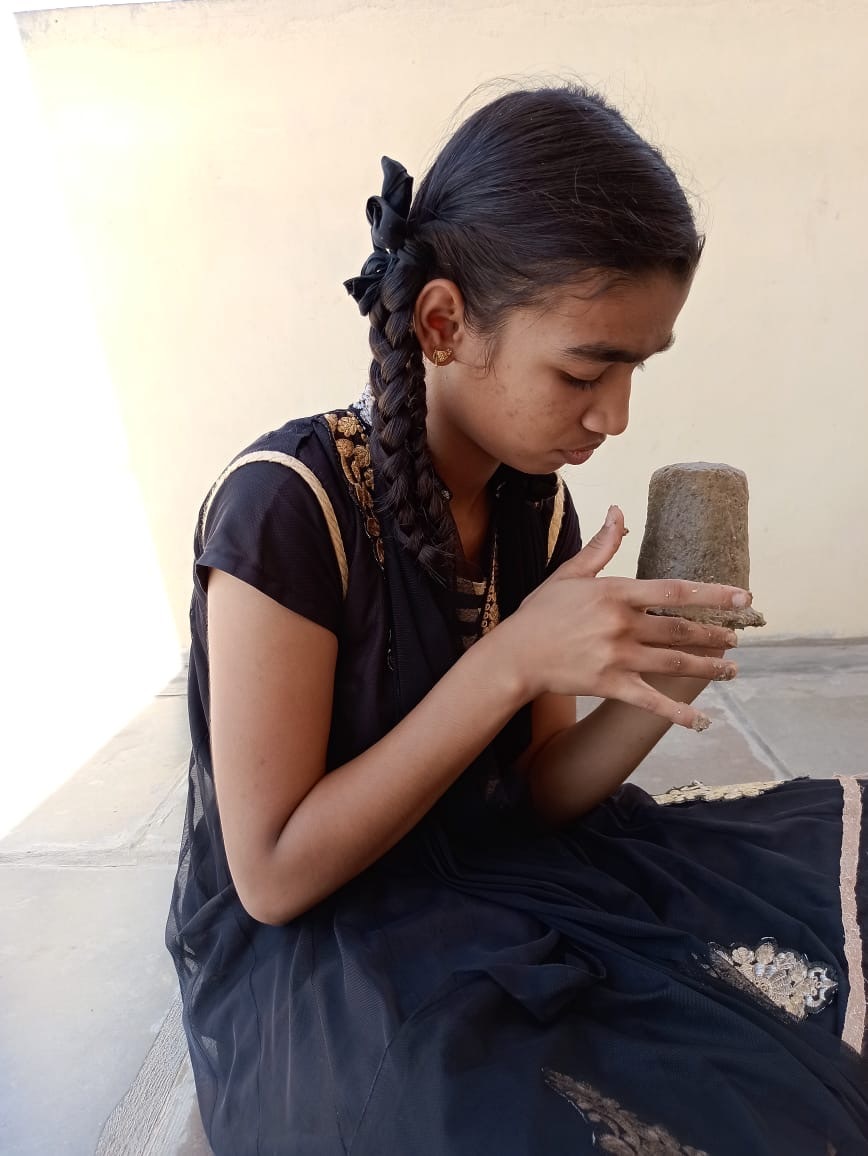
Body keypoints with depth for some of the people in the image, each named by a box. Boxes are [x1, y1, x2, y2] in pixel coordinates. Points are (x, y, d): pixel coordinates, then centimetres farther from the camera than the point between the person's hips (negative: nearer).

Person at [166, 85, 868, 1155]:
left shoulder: (535, 503, -4)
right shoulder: (287, 503, -22)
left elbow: (530, 794, 0)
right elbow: (275, 875, -20)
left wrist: (647, 694, -19)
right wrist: (514, 660, -27)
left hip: (495, 886, 6)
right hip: (299, 953, -5)